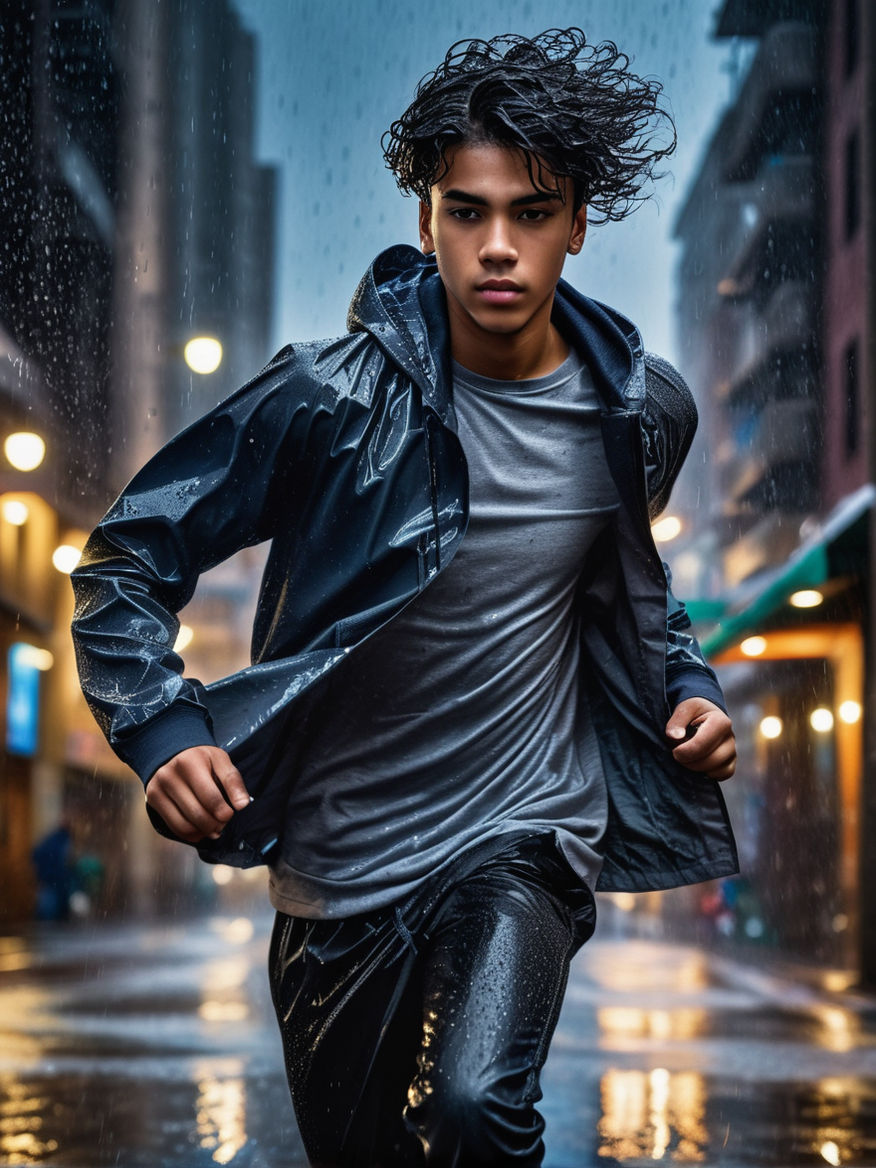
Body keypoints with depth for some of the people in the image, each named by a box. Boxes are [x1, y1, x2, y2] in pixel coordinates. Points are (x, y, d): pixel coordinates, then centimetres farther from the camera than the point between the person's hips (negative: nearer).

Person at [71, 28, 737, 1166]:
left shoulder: (643, 412, -3)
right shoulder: (333, 399, -14)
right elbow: (131, 555, -8)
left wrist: (682, 684, 3)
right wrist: (163, 729, -22)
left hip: (527, 831, 0)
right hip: (339, 857, 0)